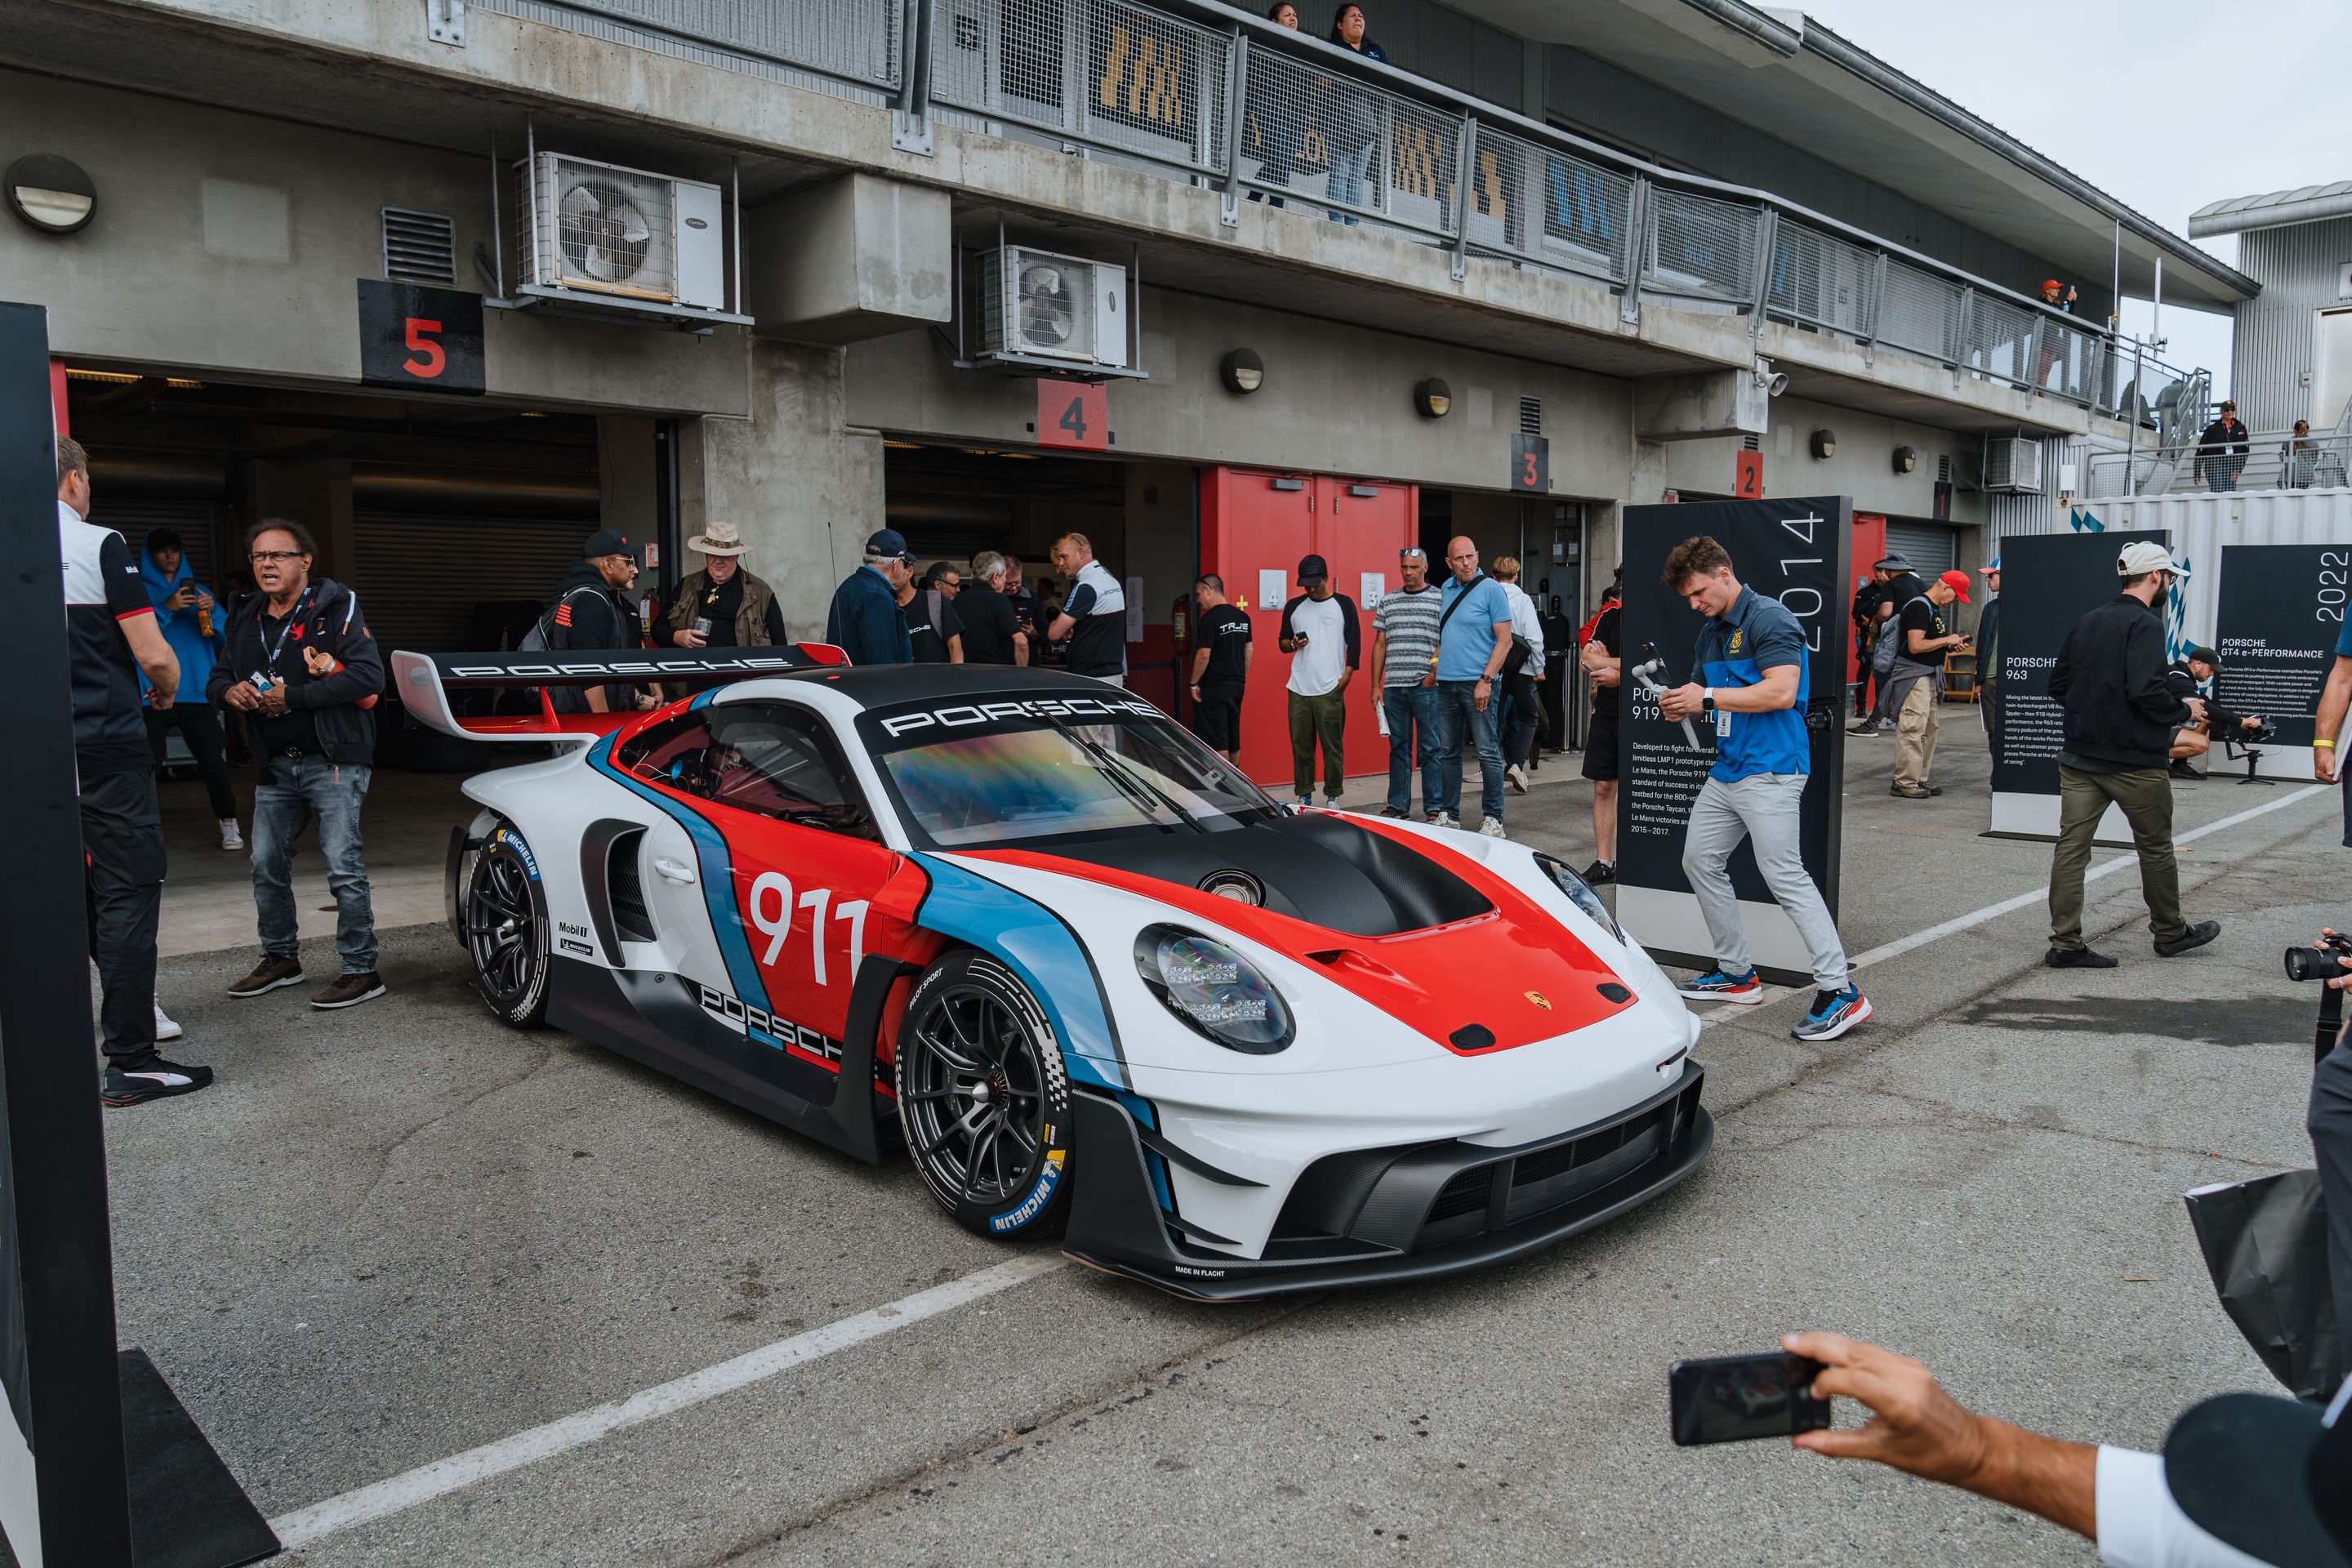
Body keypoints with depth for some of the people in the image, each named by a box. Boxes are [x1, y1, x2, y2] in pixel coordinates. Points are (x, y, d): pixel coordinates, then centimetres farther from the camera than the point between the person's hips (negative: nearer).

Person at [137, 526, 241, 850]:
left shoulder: (198, 590, 17)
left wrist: (212, 611, -8)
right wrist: (166, 609, -18)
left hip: (196, 691, 3)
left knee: (212, 761, -1)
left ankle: (228, 823, 8)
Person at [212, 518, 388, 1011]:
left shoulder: (335, 607, -8)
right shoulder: (245, 618, 13)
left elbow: (369, 675, -19)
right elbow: (218, 675, 23)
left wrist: (293, 697, -19)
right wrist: (229, 690, -3)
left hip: (332, 762, -7)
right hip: (276, 765, 8)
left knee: (343, 869, -9)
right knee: (267, 866, 14)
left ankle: (362, 970, -2)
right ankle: (281, 959, 30)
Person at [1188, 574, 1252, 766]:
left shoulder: (1210, 618, -15)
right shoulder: (1242, 617, 9)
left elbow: (1204, 655, -18)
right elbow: (1249, 650, 14)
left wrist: (1194, 683, -9)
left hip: (1214, 688, -8)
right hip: (1237, 685, 8)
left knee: (1217, 742, -4)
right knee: (1234, 740, 14)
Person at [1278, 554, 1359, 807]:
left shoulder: (1343, 604, 4)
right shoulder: (1293, 606, 12)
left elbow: (1354, 644, 2)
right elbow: (1282, 642, 19)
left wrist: (1345, 678, -8)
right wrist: (1293, 644, -5)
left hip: (1330, 690, -3)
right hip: (1298, 690, 3)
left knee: (1333, 747, -1)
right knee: (1300, 746, 4)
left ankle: (1332, 798, 7)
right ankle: (1304, 796, 12)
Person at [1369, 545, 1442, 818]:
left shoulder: (1442, 598, 2)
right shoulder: (1387, 602, 14)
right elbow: (1380, 645, 14)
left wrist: (1436, 672, -12)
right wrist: (1375, 685, 10)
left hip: (1426, 687, -4)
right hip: (1393, 687, 4)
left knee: (1430, 749, -1)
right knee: (1398, 747, 9)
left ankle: (1434, 806, 5)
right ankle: (1398, 804, 16)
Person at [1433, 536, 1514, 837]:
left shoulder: (1491, 589, -6)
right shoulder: (1447, 588, 13)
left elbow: (1504, 641, -10)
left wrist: (1486, 680, -16)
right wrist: (1435, 665, 12)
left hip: (1477, 683, -6)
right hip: (1446, 683, 7)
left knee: (1488, 752, -5)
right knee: (1448, 752, 10)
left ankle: (1494, 820, 0)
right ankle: (1448, 815, 19)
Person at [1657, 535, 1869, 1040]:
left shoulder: (1769, 618, -12)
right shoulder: (1710, 632, 16)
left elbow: (1781, 692, -23)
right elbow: (1705, 696, 22)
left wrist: (1709, 697, -18)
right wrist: (1682, 706, -2)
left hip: (1770, 770, -10)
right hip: (1726, 770, 10)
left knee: (1783, 874, -13)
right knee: (1700, 861, 12)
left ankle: (1839, 990, -9)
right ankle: (1736, 973, 23)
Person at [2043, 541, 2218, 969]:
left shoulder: (2085, 623, 10)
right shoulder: (2145, 624, -13)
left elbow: (2058, 685, 13)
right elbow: (2146, 690, -23)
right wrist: (2184, 710, -7)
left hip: (2079, 757, 6)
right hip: (2133, 761, -6)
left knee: (2071, 846, 2)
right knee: (2155, 848, 12)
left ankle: (2065, 944, 0)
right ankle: (2170, 932, 27)